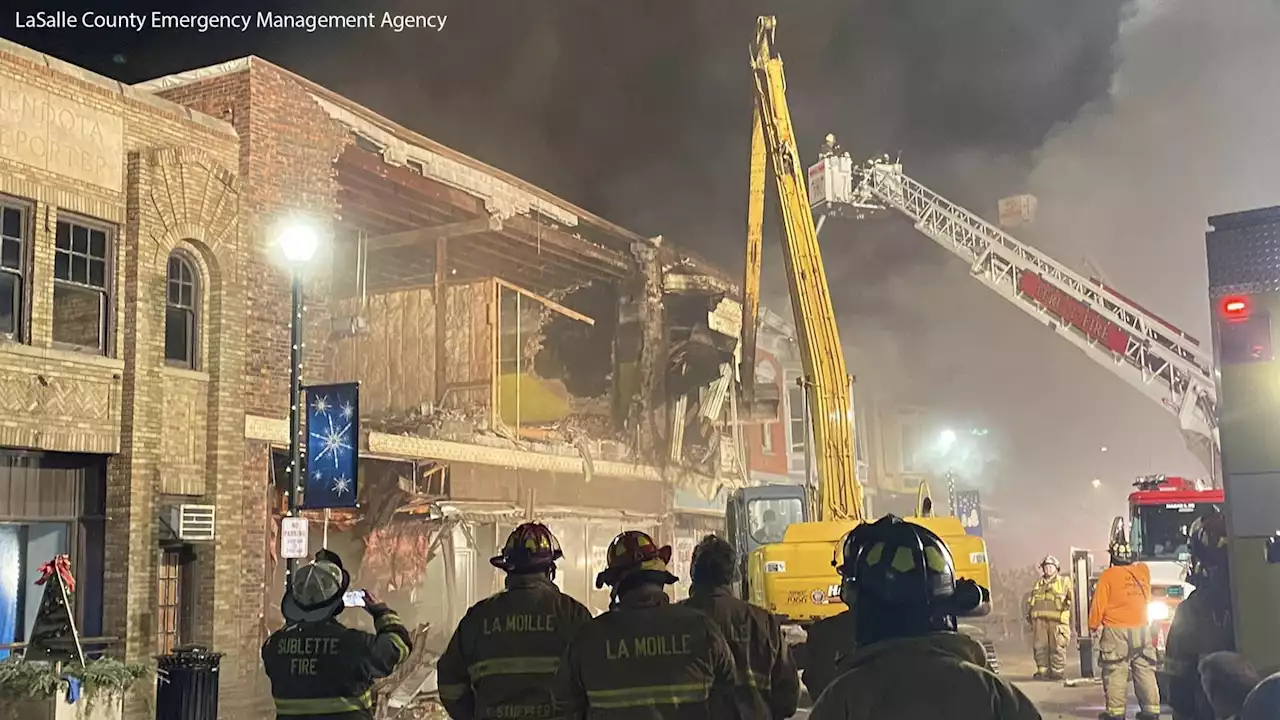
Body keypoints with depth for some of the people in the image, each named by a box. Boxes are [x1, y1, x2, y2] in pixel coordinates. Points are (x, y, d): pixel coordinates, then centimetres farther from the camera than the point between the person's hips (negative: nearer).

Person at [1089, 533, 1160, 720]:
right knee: (1145, 670, 9)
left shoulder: (1108, 575, -9)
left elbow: (1099, 604, -7)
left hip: (1116, 630, -4)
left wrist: (1093, 625, 6)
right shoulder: (1143, 571, 4)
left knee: (1115, 671, -2)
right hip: (1142, 629, 5)